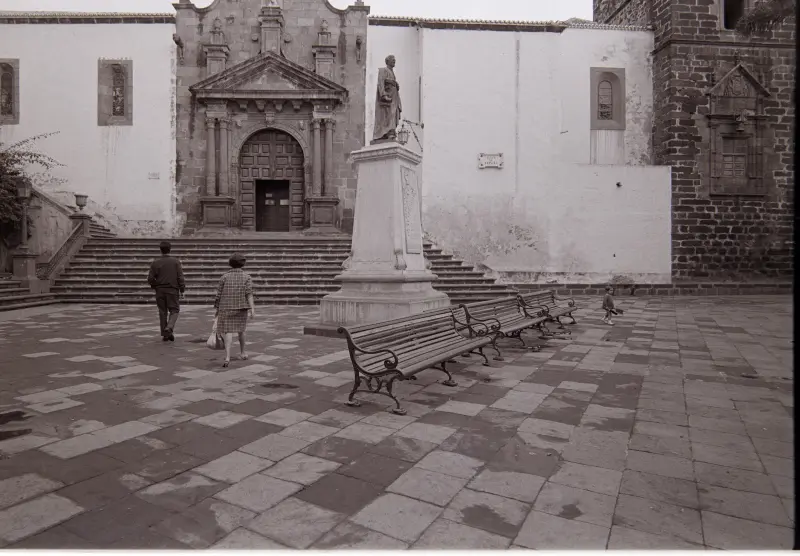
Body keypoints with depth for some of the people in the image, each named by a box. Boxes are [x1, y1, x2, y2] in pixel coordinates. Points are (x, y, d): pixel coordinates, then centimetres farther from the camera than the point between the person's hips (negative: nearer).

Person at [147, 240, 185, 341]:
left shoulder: (155, 263, -1)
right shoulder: (175, 261, -4)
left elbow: (150, 279, -2)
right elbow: (180, 277, -7)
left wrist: (155, 286, 16)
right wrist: (182, 290, 0)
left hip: (160, 290, 2)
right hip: (172, 290, -2)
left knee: (162, 312, 10)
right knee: (174, 310, 7)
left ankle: (164, 335, 13)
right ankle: (169, 328, -17)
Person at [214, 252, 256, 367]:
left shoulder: (224, 277, 2)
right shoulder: (246, 277, -1)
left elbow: (219, 294, 3)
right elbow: (249, 294, -13)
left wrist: (217, 309, 14)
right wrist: (252, 309, -17)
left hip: (226, 309, -1)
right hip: (241, 308, 1)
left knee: (228, 332, -6)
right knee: (240, 330, 20)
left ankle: (227, 357, -21)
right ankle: (242, 352, 36)